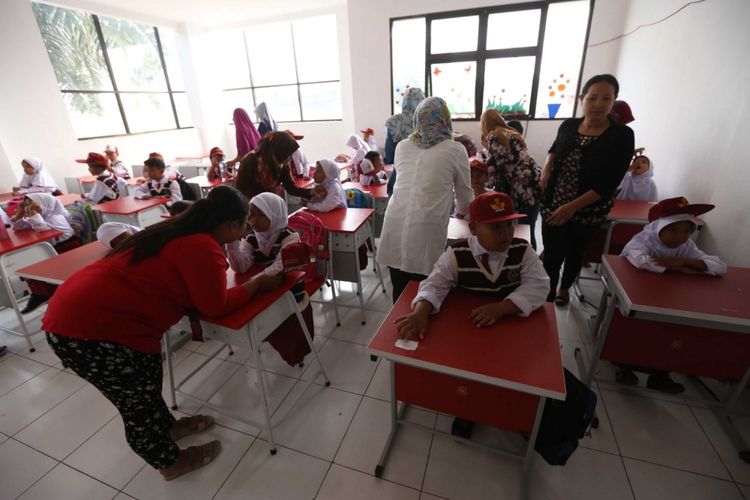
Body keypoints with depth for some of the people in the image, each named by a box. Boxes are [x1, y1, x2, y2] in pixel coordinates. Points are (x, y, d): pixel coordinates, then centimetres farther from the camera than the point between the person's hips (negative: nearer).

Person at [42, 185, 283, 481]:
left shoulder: (186, 232, 6)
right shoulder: (202, 248, -23)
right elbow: (216, 306, -15)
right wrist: (257, 283, -4)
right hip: (88, 330, -9)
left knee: (146, 380, 26)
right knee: (138, 403, 12)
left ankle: (168, 427, 50)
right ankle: (171, 461, 35)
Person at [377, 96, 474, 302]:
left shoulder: (402, 146, 16)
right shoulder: (455, 150, 6)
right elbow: (465, 195, 16)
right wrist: (461, 212, 39)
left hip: (394, 227, 4)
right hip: (426, 231, -4)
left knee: (400, 294, 16)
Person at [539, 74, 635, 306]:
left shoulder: (622, 135, -12)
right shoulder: (568, 125, -2)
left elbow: (609, 184, -16)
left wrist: (572, 207, -24)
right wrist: (547, 167, 1)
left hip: (588, 211, -1)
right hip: (553, 205, 1)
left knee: (575, 252, 20)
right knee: (552, 255, -4)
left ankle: (564, 288, 46)